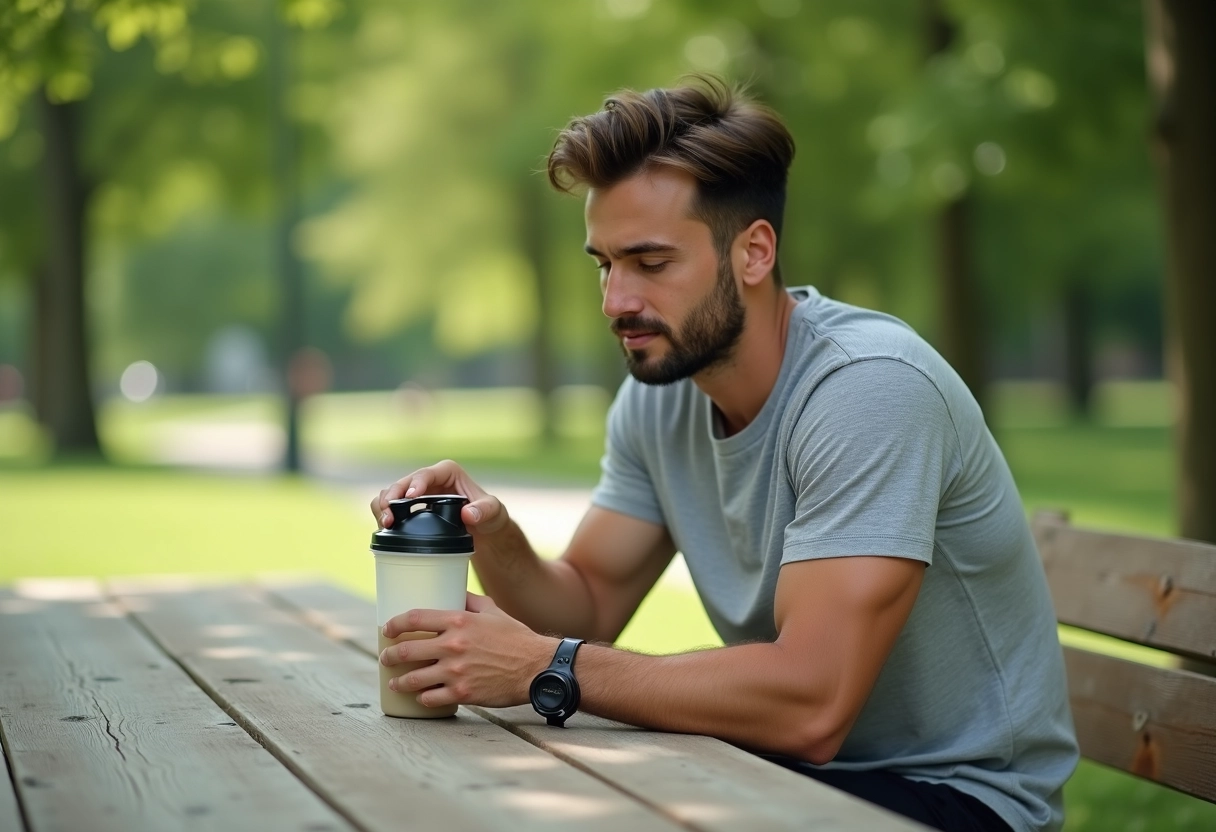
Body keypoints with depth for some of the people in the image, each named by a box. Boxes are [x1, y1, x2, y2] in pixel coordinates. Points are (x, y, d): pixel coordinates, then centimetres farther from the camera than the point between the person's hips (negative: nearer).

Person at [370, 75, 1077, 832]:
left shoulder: (869, 387, -26)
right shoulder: (659, 390, 1)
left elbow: (809, 705, -33)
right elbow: (590, 606, 7)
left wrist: (542, 668, -28)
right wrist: (495, 537, -15)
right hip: (810, 768, 7)